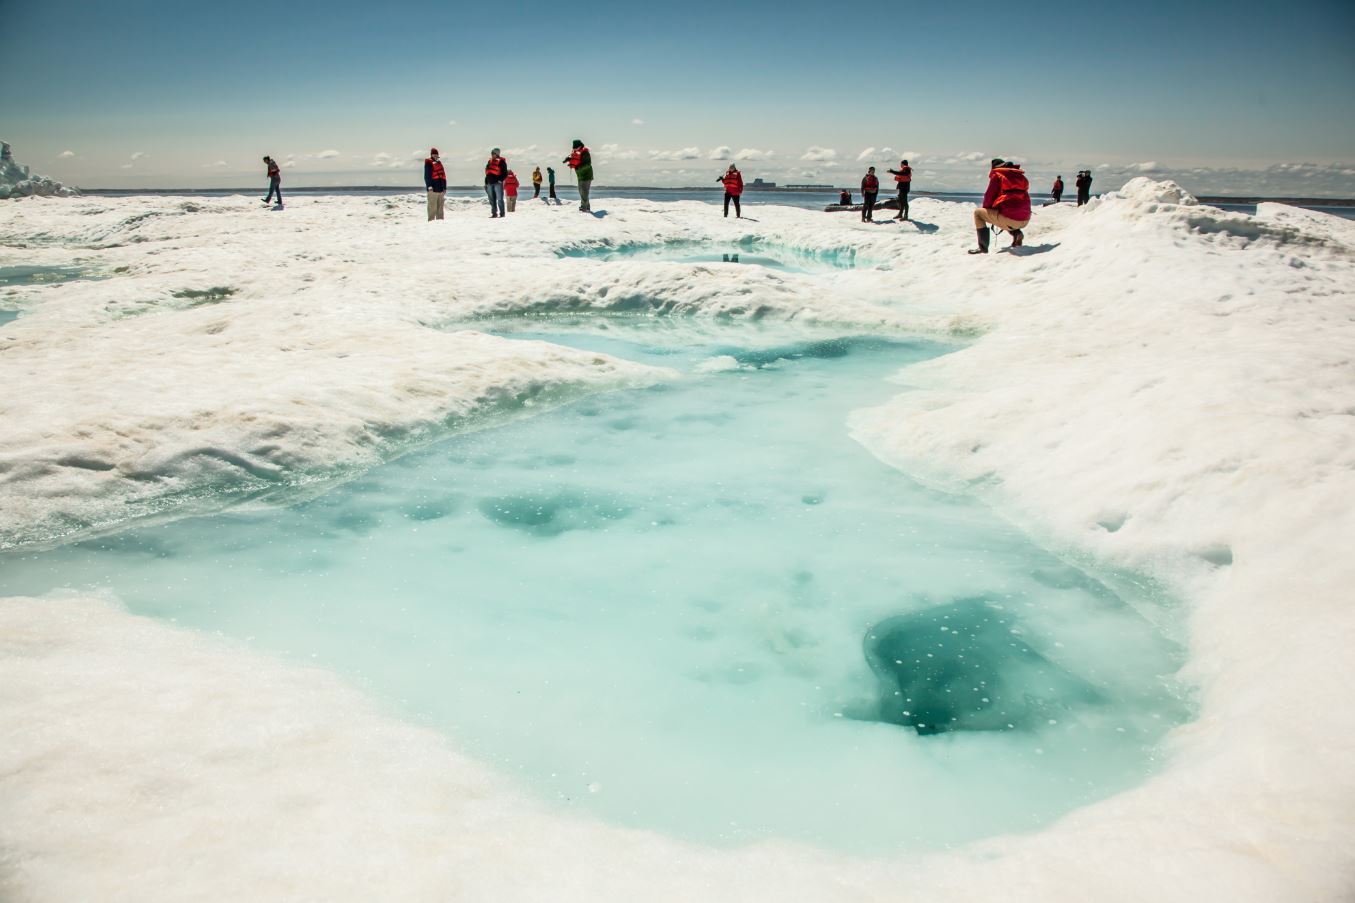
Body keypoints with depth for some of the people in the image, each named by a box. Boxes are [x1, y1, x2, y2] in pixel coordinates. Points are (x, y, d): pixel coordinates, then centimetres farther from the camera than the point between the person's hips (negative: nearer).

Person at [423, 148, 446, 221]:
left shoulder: (439, 163, 21)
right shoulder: (428, 163, -4)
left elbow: (443, 176, 23)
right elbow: (427, 175, -12)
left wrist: (444, 187, 18)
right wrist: (429, 186, -21)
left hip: (440, 189, 8)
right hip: (433, 189, -8)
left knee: (440, 207, 11)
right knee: (432, 206, -9)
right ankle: (431, 220, -7)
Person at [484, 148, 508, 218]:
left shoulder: (501, 162, -2)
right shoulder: (490, 162, 18)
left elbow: (505, 173, -7)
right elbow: (487, 173, 22)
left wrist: (500, 180, -16)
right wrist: (486, 183, 17)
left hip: (498, 183, -7)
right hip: (490, 183, 7)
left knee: (499, 199, -8)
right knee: (492, 200, 8)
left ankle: (502, 213, -4)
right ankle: (494, 213, 14)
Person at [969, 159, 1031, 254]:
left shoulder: (997, 175, 5)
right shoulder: (1021, 176, 22)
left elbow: (989, 196, 4)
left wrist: (986, 209, 23)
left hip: (1008, 219, -7)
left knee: (977, 212, 11)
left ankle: (983, 247, 1)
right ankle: (1016, 233, 11)